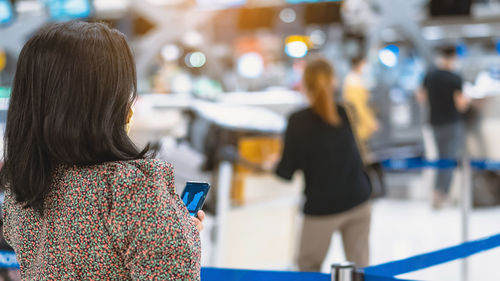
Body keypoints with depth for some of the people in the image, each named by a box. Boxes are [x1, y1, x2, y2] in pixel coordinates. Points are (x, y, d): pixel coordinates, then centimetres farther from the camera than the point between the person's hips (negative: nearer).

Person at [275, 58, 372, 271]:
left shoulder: (298, 121, -12)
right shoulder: (346, 114, -2)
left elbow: (287, 172, -7)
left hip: (323, 207, -3)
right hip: (358, 202, 4)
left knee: (308, 267, 12)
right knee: (359, 267, 9)